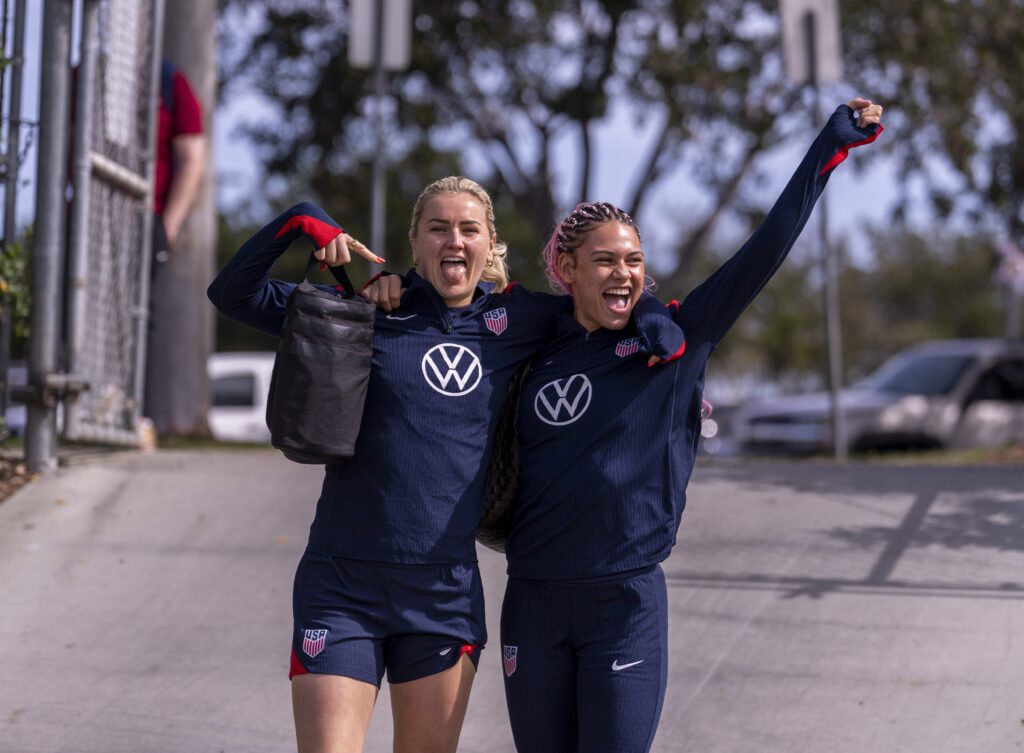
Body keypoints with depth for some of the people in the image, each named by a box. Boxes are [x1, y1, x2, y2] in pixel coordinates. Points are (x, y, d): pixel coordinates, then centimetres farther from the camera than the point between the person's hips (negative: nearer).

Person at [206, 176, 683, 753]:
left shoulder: (513, 321, 8)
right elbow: (234, 294, 4)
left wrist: (655, 322, 2)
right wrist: (302, 221, -8)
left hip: (447, 592, 3)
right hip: (342, 587, -2)